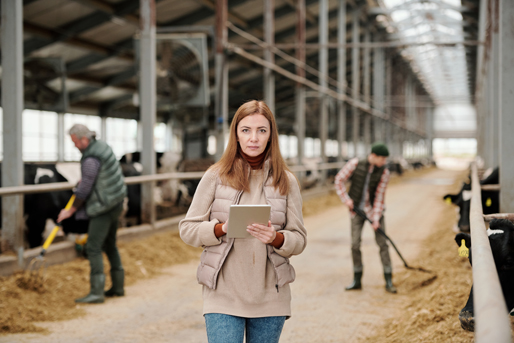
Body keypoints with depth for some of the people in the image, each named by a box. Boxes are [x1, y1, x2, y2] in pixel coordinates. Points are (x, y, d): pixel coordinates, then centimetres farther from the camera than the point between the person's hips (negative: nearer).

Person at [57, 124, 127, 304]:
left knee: (93, 247, -10)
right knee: (109, 244, 18)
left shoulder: (91, 159, -23)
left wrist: (70, 211, -9)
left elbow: (85, 189, -19)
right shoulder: (101, 145, 8)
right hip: (115, 201, 10)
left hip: (104, 206, -10)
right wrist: (84, 179, 26)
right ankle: (118, 286, 24)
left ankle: (96, 292, -13)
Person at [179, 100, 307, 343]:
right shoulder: (215, 177, 1)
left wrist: (276, 238, -16)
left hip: (270, 296, 2)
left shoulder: (286, 181, 5)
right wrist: (222, 228, -16)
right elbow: (187, 229, 2)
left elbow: (299, 239, 6)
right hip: (224, 294, -2)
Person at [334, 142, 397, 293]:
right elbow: (339, 180, -4)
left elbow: (380, 195, -11)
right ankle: (357, 281, 10)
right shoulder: (355, 164, -13)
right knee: (355, 244, -3)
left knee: (382, 243, -4)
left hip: (374, 209, 0)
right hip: (357, 208, 0)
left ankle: (389, 282, 0)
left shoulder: (384, 172, -11)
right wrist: (346, 199, -9)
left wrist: (376, 218, -15)